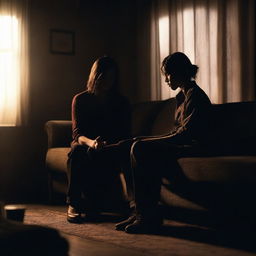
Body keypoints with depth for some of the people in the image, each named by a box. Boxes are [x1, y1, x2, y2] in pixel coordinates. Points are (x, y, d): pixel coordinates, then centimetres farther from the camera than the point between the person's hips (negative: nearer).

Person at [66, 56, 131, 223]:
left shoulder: (122, 103, 4)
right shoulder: (80, 99, 1)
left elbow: (125, 136, -2)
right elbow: (77, 134, -10)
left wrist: (109, 145, -26)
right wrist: (91, 142, -34)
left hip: (110, 151, 0)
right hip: (84, 145, 1)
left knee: (96, 156, -36)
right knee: (77, 150, -36)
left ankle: (91, 204, -27)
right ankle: (74, 203, -32)